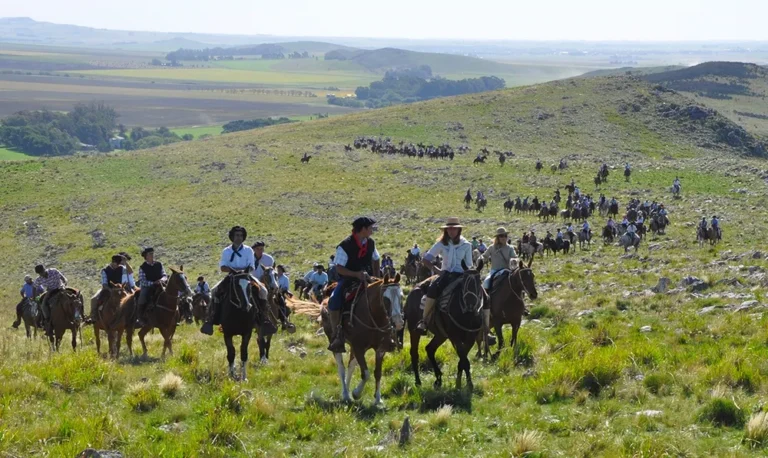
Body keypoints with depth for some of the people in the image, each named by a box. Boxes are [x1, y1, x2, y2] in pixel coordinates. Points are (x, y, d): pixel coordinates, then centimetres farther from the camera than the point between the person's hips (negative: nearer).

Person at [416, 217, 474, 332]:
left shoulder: (466, 245, 8)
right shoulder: (441, 244, 9)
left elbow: (469, 266, 9)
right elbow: (426, 259, 9)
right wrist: (436, 270, -4)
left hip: (461, 275, 0)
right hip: (446, 274, 0)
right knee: (432, 288, -32)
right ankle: (424, 321, -24)